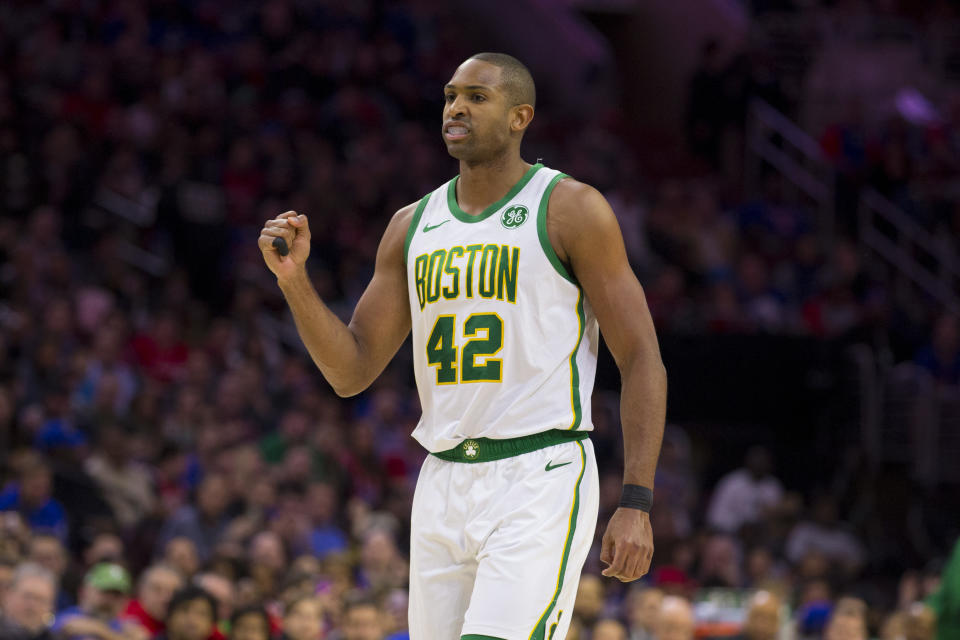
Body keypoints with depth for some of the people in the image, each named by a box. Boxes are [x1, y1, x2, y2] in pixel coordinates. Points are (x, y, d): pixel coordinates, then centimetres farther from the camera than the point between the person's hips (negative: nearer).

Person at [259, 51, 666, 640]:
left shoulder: (571, 210, -3)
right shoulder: (413, 227, 13)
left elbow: (642, 359, -5)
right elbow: (352, 371, 13)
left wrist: (637, 503, -13)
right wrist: (294, 278, -4)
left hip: (541, 478, -6)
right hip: (444, 483, 6)